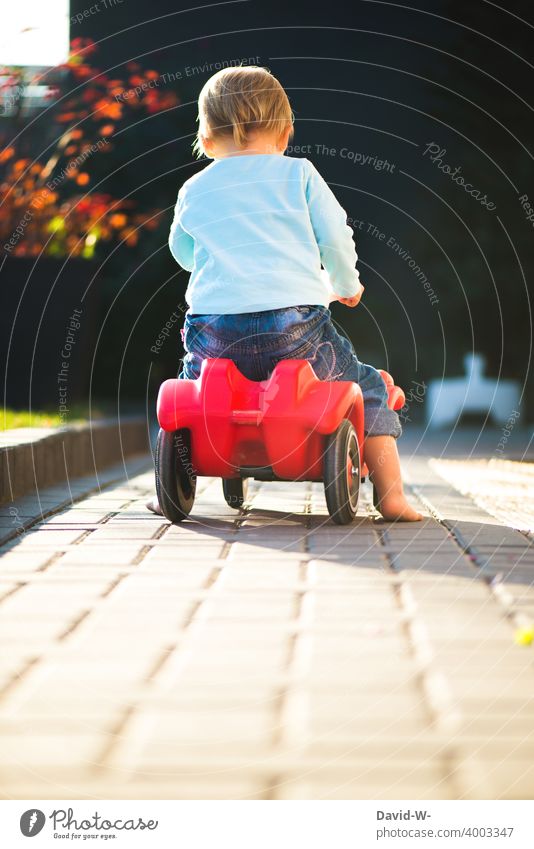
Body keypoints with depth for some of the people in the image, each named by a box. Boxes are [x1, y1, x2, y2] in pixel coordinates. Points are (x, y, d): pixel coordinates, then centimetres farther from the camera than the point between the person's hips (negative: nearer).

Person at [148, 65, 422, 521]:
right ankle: (391, 495, 7)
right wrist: (346, 285, 23)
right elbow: (335, 238, 3)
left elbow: (182, 252, 29)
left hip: (215, 335, 2)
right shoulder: (298, 174, 6)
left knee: (189, 386, 33)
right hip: (296, 330, -2)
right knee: (368, 388, 18)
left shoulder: (193, 191, 13)